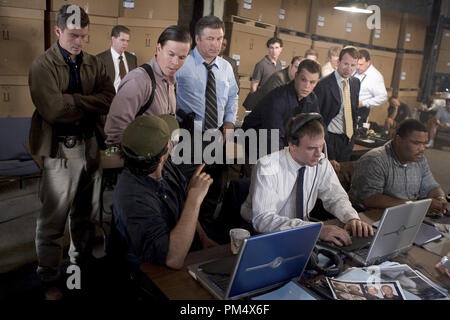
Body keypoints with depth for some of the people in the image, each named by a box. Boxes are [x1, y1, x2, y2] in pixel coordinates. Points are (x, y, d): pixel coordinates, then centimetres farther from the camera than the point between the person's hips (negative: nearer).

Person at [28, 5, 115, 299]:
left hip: (90, 145, 6)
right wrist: (90, 104, -10)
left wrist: (73, 100, -17)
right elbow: (53, 109, -22)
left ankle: (82, 265, 38)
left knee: (87, 213, 18)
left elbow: (110, 100, -6)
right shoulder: (42, 65, -9)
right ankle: (49, 279, 20)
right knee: (53, 219, 3)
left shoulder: (94, 64, 7)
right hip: (60, 149, -5)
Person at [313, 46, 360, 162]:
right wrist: (323, 139, -13)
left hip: (348, 139, 6)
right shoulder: (323, 84, -15)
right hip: (329, 139, -6)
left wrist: (353, 130, 13)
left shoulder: (355, 82, 7)